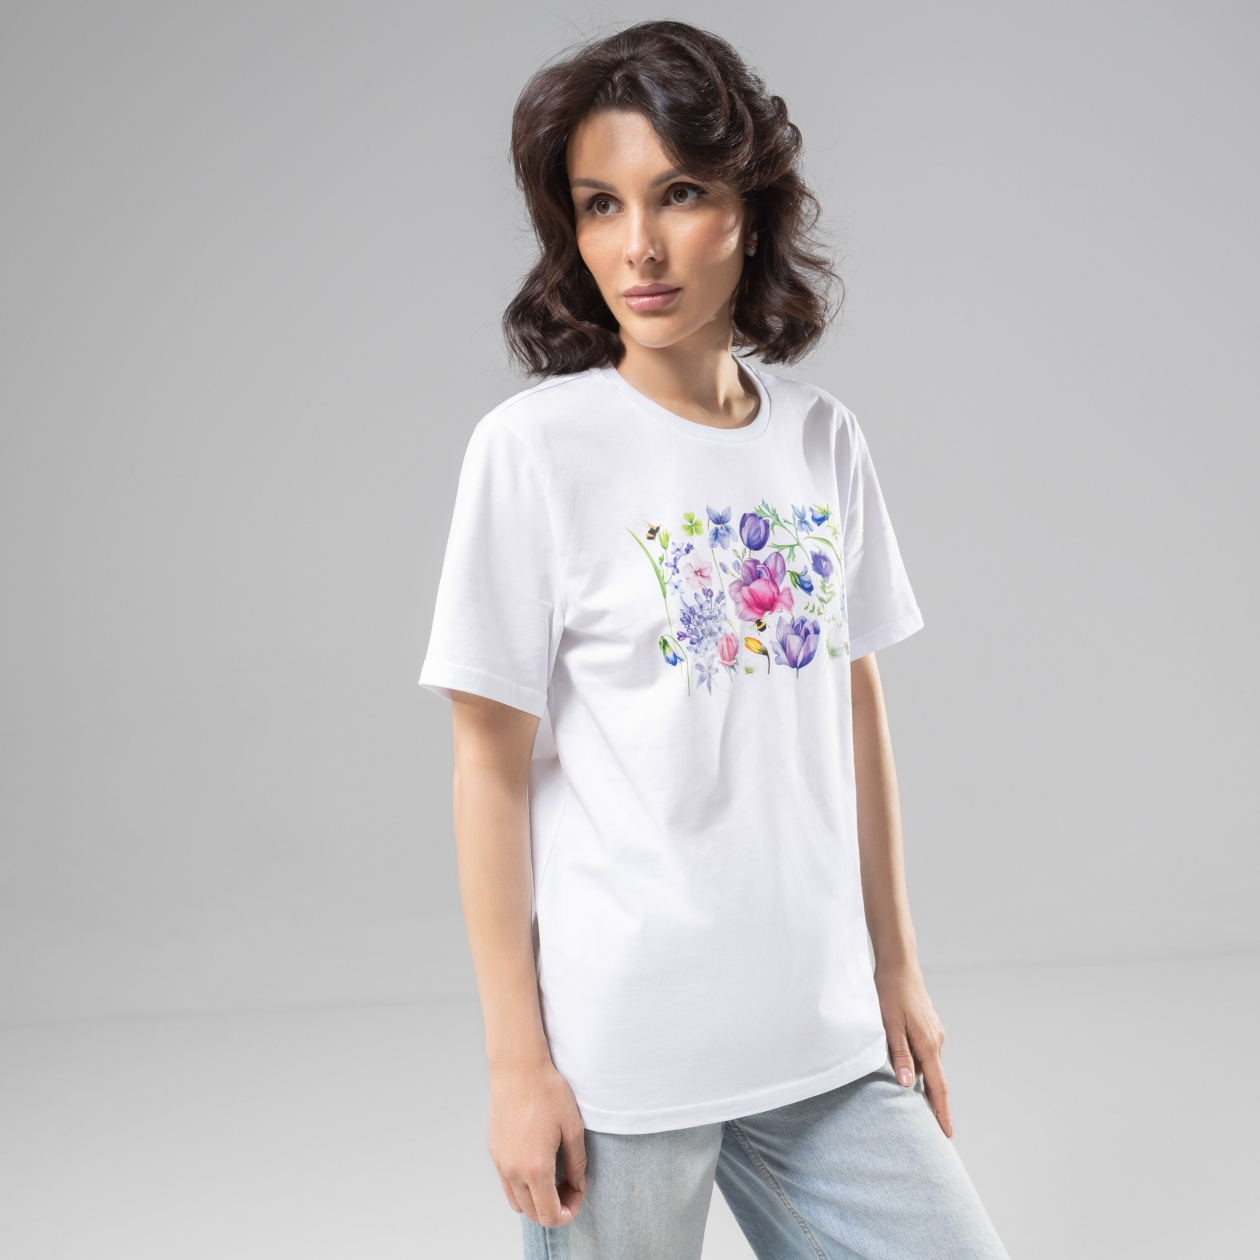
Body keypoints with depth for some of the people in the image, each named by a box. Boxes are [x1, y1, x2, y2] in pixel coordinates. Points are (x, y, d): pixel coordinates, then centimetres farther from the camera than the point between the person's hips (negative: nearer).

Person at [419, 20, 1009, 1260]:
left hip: (825, 1039, 5)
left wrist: (896, 972, 14)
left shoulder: (823, 438, 5)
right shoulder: (534, 448, -10)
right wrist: (516, 1061, -7)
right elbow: (492, 767, -8)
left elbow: (855, 713, 11)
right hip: (619, 1055, -4)